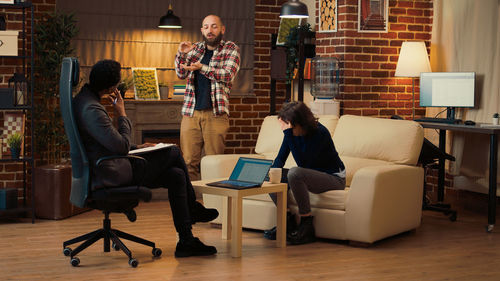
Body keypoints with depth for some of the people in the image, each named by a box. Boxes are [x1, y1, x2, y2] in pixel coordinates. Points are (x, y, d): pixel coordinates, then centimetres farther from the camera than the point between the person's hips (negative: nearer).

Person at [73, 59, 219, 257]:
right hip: (111, 175, -10)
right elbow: (121, 146, -21)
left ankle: (186, 242, 13)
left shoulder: (84, 99, 10)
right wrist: (122, 115, -8)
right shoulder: (91, 109, -24)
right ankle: (192, 208, 19)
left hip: (105, 169, 10)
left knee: (176, 175, 7)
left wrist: (135, 148, 15)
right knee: (173, 153, -1)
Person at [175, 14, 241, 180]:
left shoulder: (230, 49, 7)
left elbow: (228, 75, -8)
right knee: (188, 162, -4)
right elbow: (181, 75, 14)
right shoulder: (195, 48, 18)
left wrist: (202, 67, -19)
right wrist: (181, 54, -4)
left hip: (215, 113, -3)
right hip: (190, 112, 3)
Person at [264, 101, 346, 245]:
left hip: (334, 178, -7)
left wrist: (288, 133, -34)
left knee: (295, 173, -34)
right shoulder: (292, 133, -4)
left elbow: (303, 163, -32)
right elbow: (280, 158, 6)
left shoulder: (319, 132, -24)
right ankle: (288, 221, 1)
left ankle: (307, 226, -23)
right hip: (312, 176, 8)